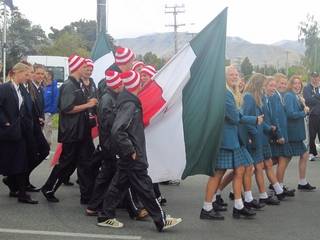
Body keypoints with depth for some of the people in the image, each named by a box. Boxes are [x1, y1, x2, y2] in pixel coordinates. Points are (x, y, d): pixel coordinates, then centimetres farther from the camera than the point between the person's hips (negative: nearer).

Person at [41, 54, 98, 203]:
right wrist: (87, 105, -18)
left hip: (80, 132, 9)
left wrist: (89, 103, 7)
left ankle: (86, 195, 11)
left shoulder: (77, 85, 12)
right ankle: (48, 190, 19)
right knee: (66, 163, 2)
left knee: (83, 163, 8)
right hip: (71, 133, -9)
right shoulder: (68, 86, -16)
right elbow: (67, 108, -23)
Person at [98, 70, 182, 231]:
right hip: (133, 158, -10)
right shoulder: (130, 105, -21)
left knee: (118, 184, 14)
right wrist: (130, 151, -22)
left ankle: (106, 217, 21)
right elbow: (117, 131, -29)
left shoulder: (129, 101, 10)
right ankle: (161, 221, 8)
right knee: (145, 188, -1)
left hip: (128, 157, 10)